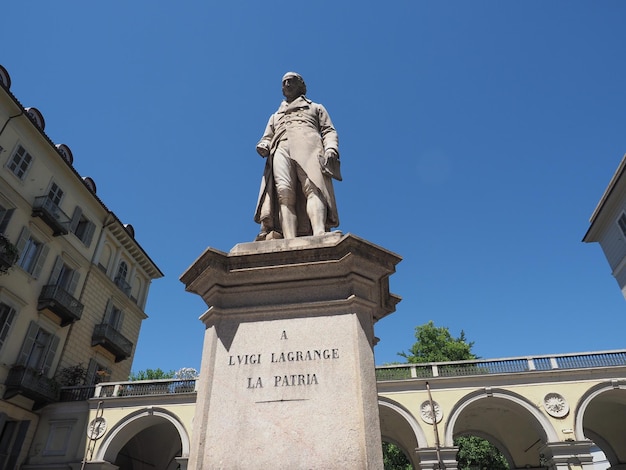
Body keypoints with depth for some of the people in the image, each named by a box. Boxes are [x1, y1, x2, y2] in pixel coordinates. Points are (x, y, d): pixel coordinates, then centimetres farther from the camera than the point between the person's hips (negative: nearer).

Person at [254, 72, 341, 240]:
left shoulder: (316, 108, 33)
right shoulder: (275, 116, 41)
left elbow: (329, 131, 18)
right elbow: (267, 138, 29)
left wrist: (331, 149, -5)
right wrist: (263, 146, 3)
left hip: (308, 146, -1)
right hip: (280, 149, 2)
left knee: (313, 188, -31)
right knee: (284, 193, -27)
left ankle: (320, 236, -52)